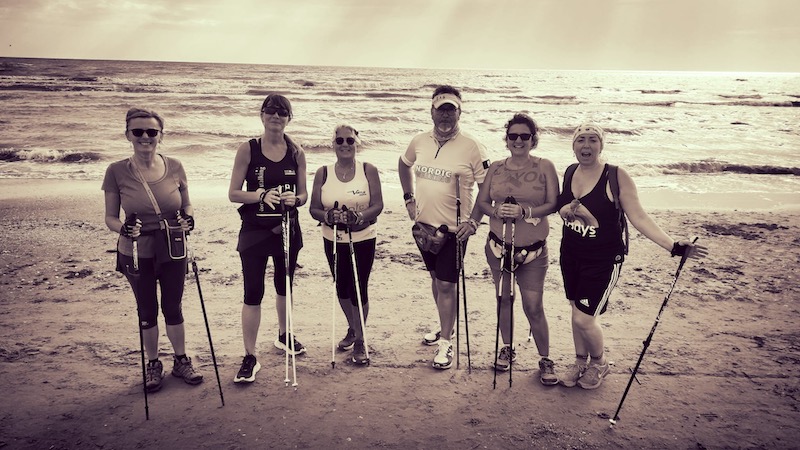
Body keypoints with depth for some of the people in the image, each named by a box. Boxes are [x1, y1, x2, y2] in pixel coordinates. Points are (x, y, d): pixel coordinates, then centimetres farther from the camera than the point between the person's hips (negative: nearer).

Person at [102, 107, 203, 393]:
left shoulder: (174, 167, -6)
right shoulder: (116, 172, -11)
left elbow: (186, 204, 6)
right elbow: (110, 217, -5)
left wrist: (188, 219, -15)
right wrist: (123, 228, -26)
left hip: (172, 251, 1)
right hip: (137, 254, -1)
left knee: (173, 308, 14)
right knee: (147, 311, 14)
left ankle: (181, 361, 33)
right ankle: (153, 364, 33)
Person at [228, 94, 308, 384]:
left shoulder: (296, 153, 1)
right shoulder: (248, 149, -6)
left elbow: (303, 194, 6)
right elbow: (233, 193, -7)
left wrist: (294, 199, -17)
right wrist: (262, 195, -24)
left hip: (287, 228, 3)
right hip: (255, 229, -3)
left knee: (284, 286, 19)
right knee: (253, 293, -5)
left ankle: (284, 336, 42)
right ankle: (250, 357, 4)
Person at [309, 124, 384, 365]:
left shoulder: (368, 170, -5)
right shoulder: (323, 173, -1)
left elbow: (378, 205, -10)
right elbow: (314, 208, -2)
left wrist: (359, 216, -28)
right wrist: (328, 216, -23)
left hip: (363, 239, -3)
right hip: (333, 240, 3)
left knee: (359, 289, -2)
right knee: (341, 288, 15)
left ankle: (360, 340, 15)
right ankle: (352, 329, 39)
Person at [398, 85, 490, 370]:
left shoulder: (471, 148, -14)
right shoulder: (419, 142, 1)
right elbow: (404, 164, 21)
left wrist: (473, 221, -17)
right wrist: (409, 198, 13)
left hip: (453, 229, -5)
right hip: (423, 225, 6)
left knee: (446, 285, -2)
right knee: (435, 278, 20)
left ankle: (445, 343, 12)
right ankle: (446, 327, 40)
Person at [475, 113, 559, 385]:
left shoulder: (545, 167, -3)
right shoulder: (496, 168, 6)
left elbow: (553, 204, -9)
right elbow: (481, 201, 6)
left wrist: (525, 211, -24)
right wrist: (496, 211, -15)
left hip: (533, 250, -3)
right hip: (498, 245, 3)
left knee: (533, 306, -3)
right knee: (503, 299, 13)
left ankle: (545, 359, 14)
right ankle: (507, 349, 32)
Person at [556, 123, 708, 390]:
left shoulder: (616, 177, -17)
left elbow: (638, 217, -19)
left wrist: (673, 246, -26)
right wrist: (568, 209, -8)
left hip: (603, 260, -5)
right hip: (571, 254, 5)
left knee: (584, 319, -4)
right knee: (577, 310, 17)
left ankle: (599, 364, 27)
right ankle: (580, 362, 40)